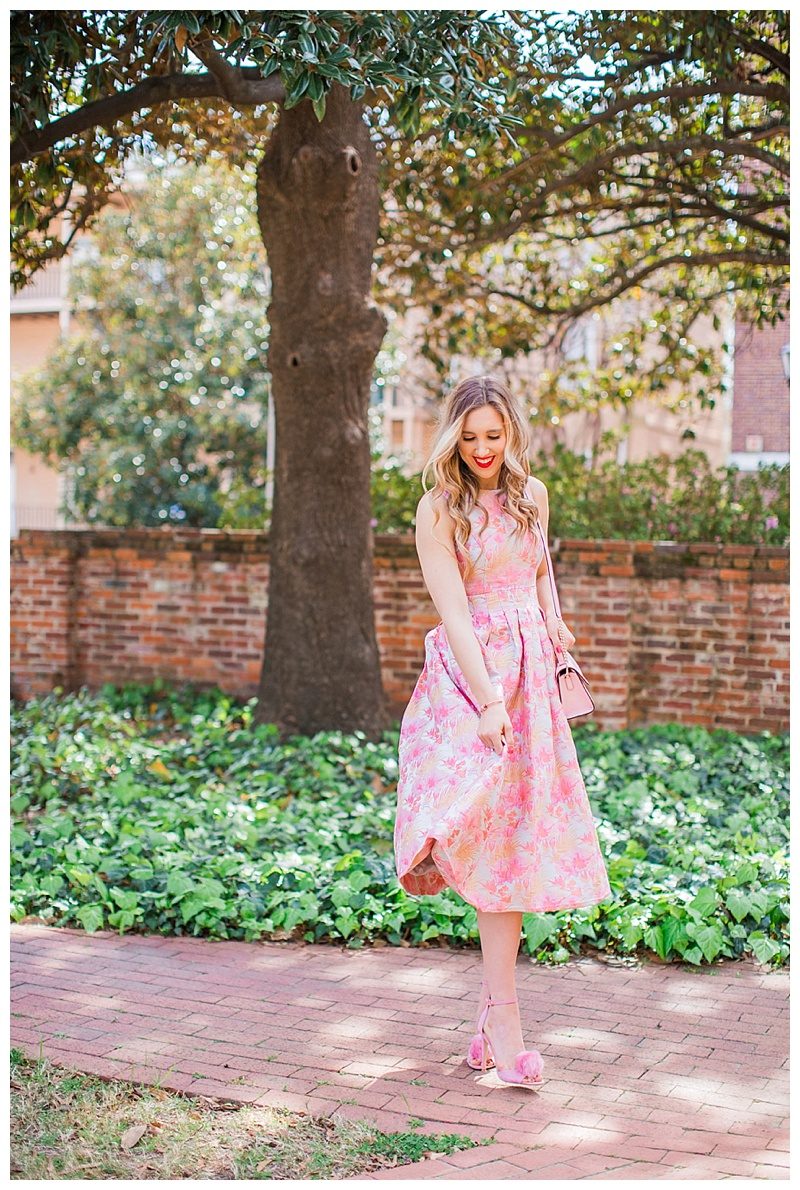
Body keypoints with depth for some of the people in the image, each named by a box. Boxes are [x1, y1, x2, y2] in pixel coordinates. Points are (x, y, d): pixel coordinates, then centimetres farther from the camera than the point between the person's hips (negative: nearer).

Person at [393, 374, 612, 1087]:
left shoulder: (532, 494, 12)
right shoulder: (439, 508, -4)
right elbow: (453, 612, -12)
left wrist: (556, 635, 17)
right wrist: (489, 700, -20)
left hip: (533, 676, 5)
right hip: (472, 678, -5)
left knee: (518, 838, 3)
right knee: (498, 840, -14)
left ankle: (493, 1010, 11)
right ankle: (505, 1017, -11)